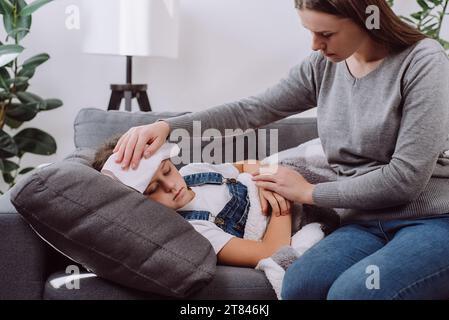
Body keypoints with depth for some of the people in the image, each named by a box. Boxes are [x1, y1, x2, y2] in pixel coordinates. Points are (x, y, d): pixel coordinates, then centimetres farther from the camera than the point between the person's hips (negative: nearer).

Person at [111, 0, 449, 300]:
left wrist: (310, 192, -7)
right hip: (366, 224, 4)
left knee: (352, 290, -33)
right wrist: (167, 126, -7)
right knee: (299, 284, -28)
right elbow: (249, 111, 7)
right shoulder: (322, 66, 6)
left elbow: (406, 176, -15)